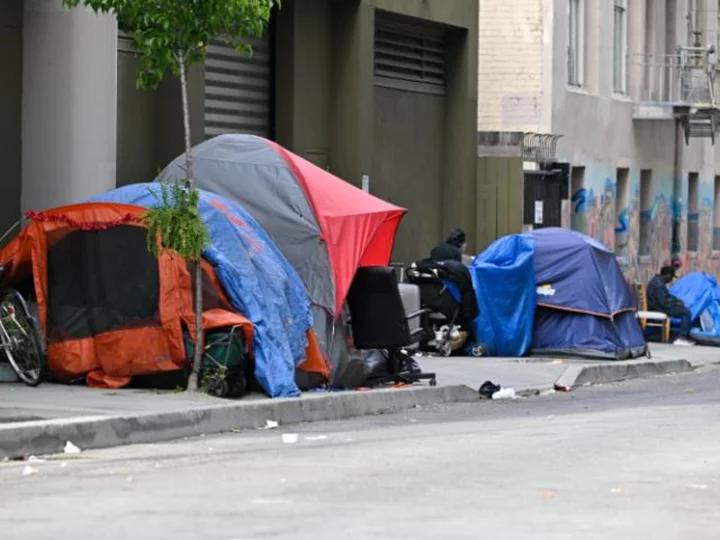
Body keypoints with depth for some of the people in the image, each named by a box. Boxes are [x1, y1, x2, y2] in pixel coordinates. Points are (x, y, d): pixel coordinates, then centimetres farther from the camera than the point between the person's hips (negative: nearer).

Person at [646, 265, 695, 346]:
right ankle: (682, 338, -12)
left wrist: (677, 300, 9)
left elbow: (667, 296, 24)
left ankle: (686, 337, 10)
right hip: (658, 309, -11)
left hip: (659, 306, 11)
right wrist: (676, 303, -9)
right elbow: (664, 302, -25)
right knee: (686, 312, -13)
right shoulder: (659, 284, -23)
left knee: (685, 310, 13)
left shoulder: (658, 281, 12)